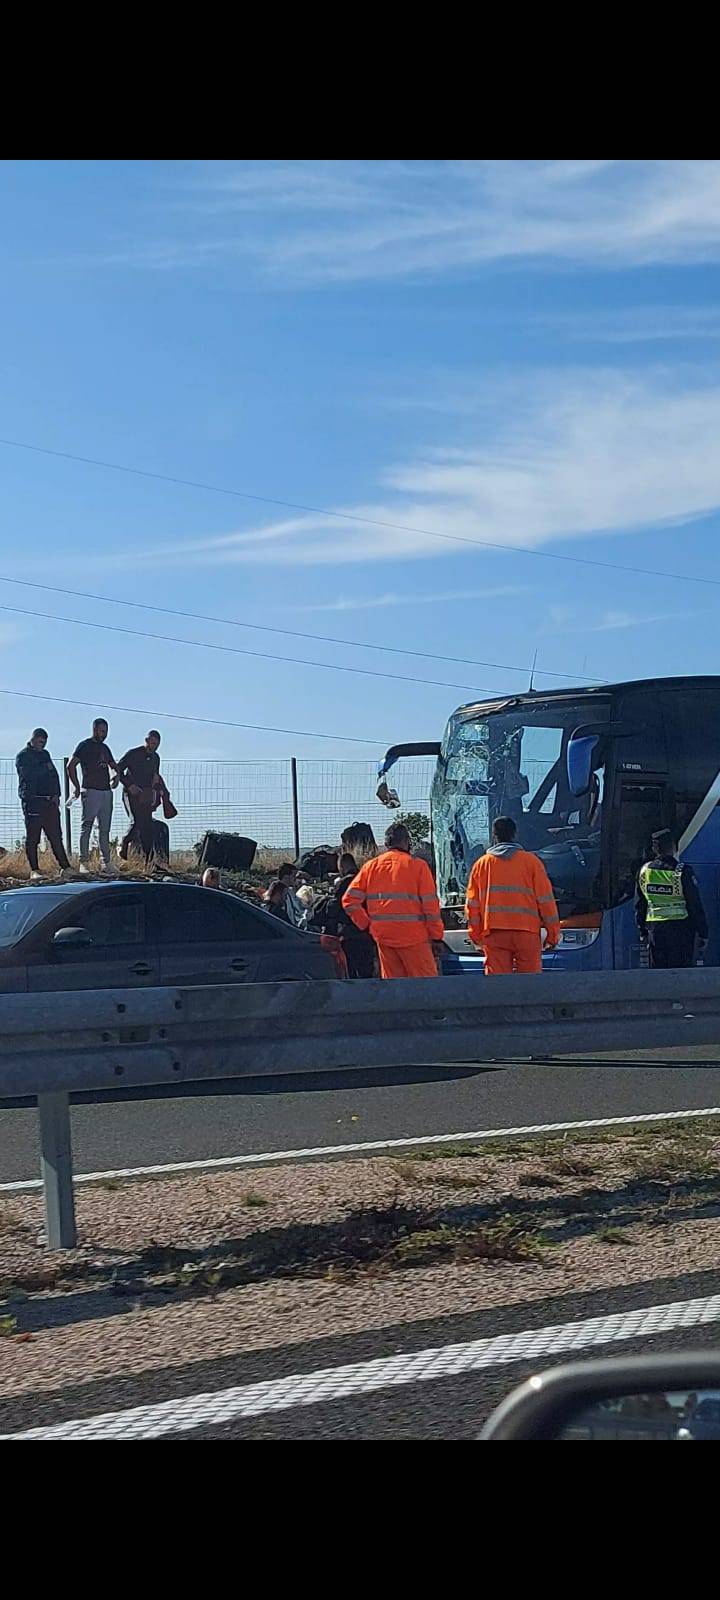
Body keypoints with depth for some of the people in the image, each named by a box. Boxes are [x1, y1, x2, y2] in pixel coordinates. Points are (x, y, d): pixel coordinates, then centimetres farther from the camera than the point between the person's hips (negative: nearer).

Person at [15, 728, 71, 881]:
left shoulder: (45, 754, 21)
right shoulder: (22, 756, 1)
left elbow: (54, 775, 18)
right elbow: (27, 773, -16)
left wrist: (56, 794, 4)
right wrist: (45, 768, -6)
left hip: (49, 801, 6)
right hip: (32, 801, -6)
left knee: (56, 836, 5)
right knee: (32, 838, -4)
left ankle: (64, 867, 5)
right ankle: (34, 870, -2)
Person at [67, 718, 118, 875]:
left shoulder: (105, 748, 19)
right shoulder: (85, 745, -2)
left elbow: (114, 765, 30)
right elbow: (71, 766, -9)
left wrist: (117, 775, 7)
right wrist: (77, 787, -11)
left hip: (106, 791, 7)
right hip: (91, 791, -7)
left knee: (105, 829, 9)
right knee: (87, 826, -8)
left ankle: (106, 862, 13)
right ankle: (84, 862, -10)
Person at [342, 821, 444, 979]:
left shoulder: (371, 866, 7)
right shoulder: (418, 866, -3)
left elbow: (349, 901, 2)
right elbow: (430, 905, -6)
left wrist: (366, 925, 9)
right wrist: (437, 936, 1)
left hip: (383, 936, 4)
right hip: (413, 936, -4)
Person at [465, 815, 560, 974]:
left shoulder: (481, 864, 9)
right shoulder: (531, 861, 4)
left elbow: (472, 904, 10)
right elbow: (545, 899, 3)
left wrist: (476, 935, 17)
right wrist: (553, 933, 9)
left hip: (493, 933, 1)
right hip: (526, 932, -1)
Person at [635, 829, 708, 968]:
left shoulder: (644, 871, 1)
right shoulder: (683, 872, -12)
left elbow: (639, 905, 9)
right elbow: (696, 905, -8)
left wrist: (643, 932, 18)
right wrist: (703, 933, 0)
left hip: (655, 929, 4)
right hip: (680, 929, -4)